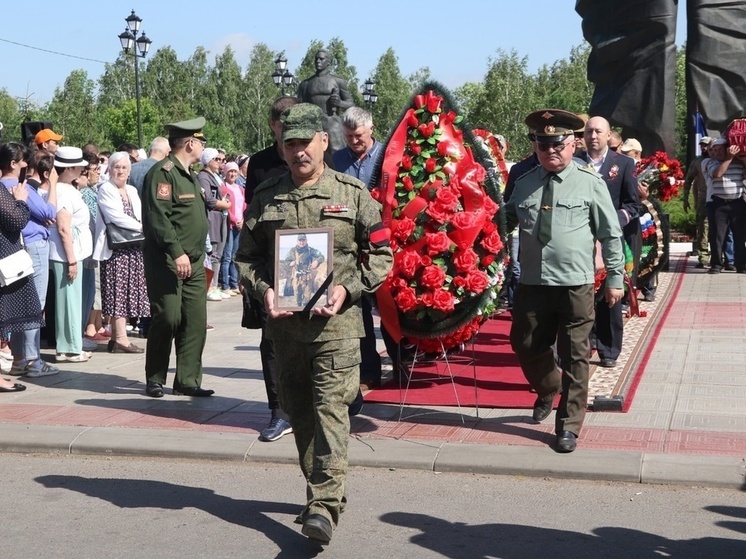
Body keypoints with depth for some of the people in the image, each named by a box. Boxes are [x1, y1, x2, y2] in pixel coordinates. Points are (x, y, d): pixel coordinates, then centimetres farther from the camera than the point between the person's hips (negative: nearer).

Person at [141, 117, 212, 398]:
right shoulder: (163, 172, -11)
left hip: (193, 262, 9)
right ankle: (155, 380, 9)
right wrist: (177, 252, -25)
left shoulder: (190, 176, 20)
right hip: (166, 261, -9)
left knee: (196, 322, 5)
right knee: (168, 319, -6)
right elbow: (158, 217, -21)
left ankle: (188, 381, 11)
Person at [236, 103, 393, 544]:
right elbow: (247, 257, 13)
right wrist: (264, 290, -6)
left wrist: (348, 289, -11)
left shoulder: (353, 194, 0)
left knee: (331, 408, -11)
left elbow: (382, 254, 3)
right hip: (284, 323, 4)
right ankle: (321, 491, 28)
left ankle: (325, 504, -12)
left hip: (337, 322, -4)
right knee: (299, 411, 12)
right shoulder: (265, 198, 7)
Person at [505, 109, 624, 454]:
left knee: (574, 357, 3)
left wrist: (615, 278, 0)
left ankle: (569, 426, 16)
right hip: (531, 283, 4)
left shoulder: (590, 184, -2)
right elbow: (506, 222, 19)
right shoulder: (524, 184, 8)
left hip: (576, 284, -3)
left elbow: (611, 235, 1)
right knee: (525, 346, 13)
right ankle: (547, 391, 44)